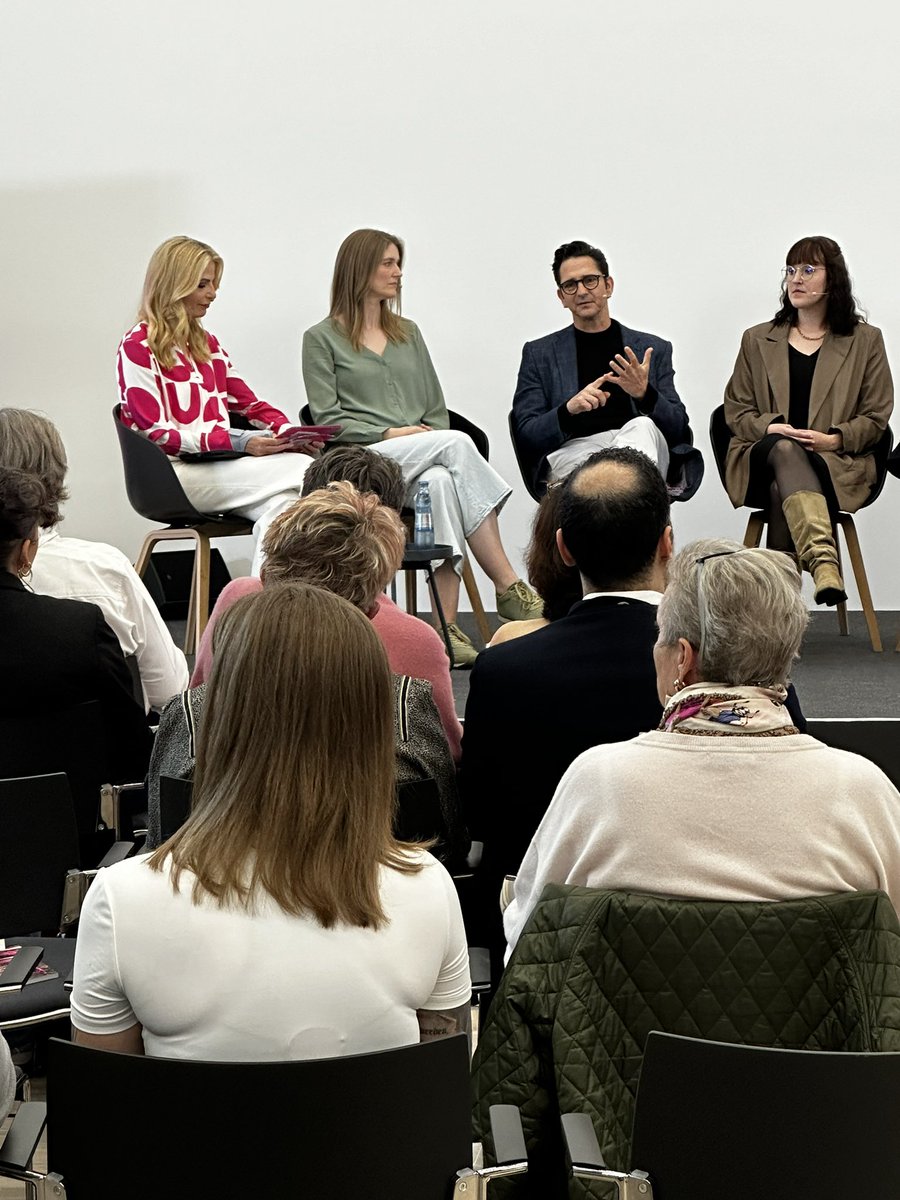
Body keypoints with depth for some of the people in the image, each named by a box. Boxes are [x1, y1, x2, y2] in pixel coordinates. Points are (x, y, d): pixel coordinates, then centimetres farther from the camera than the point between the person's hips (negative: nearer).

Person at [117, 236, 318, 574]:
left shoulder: (206, 343, 23)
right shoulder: (138, 347, -1)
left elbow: (247, 402, 22)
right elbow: (156, 433, -9)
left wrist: (288, 431, -1)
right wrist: (237, 442, -19)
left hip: (222, 461, 7)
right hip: (175, 472, -7)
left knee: (281, 503, -27)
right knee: (300, 472, -28)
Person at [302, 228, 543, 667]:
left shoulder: (408, 333, 24)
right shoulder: (322, 338, 8)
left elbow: (437, 410, 20)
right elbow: (328, 420, -1)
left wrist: (434, 440, -2)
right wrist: (390, 433, -12)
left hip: (424, 462, 4)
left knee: (443, 482, -35)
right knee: (457, 443, -31)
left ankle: (448, 627, -40)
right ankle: (509, 588, -31)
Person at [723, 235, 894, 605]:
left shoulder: (866, 340, 15)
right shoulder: (757, 340, 20)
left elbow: (876, 416, 9)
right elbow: (736, 409, 14)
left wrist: (834, 439, -10)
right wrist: (769, 428, -8)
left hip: (837, 464, 0)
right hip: (762, 459, 1)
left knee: (783, 489, -37)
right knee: (786, 449, -39)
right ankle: (824, 562, -61)